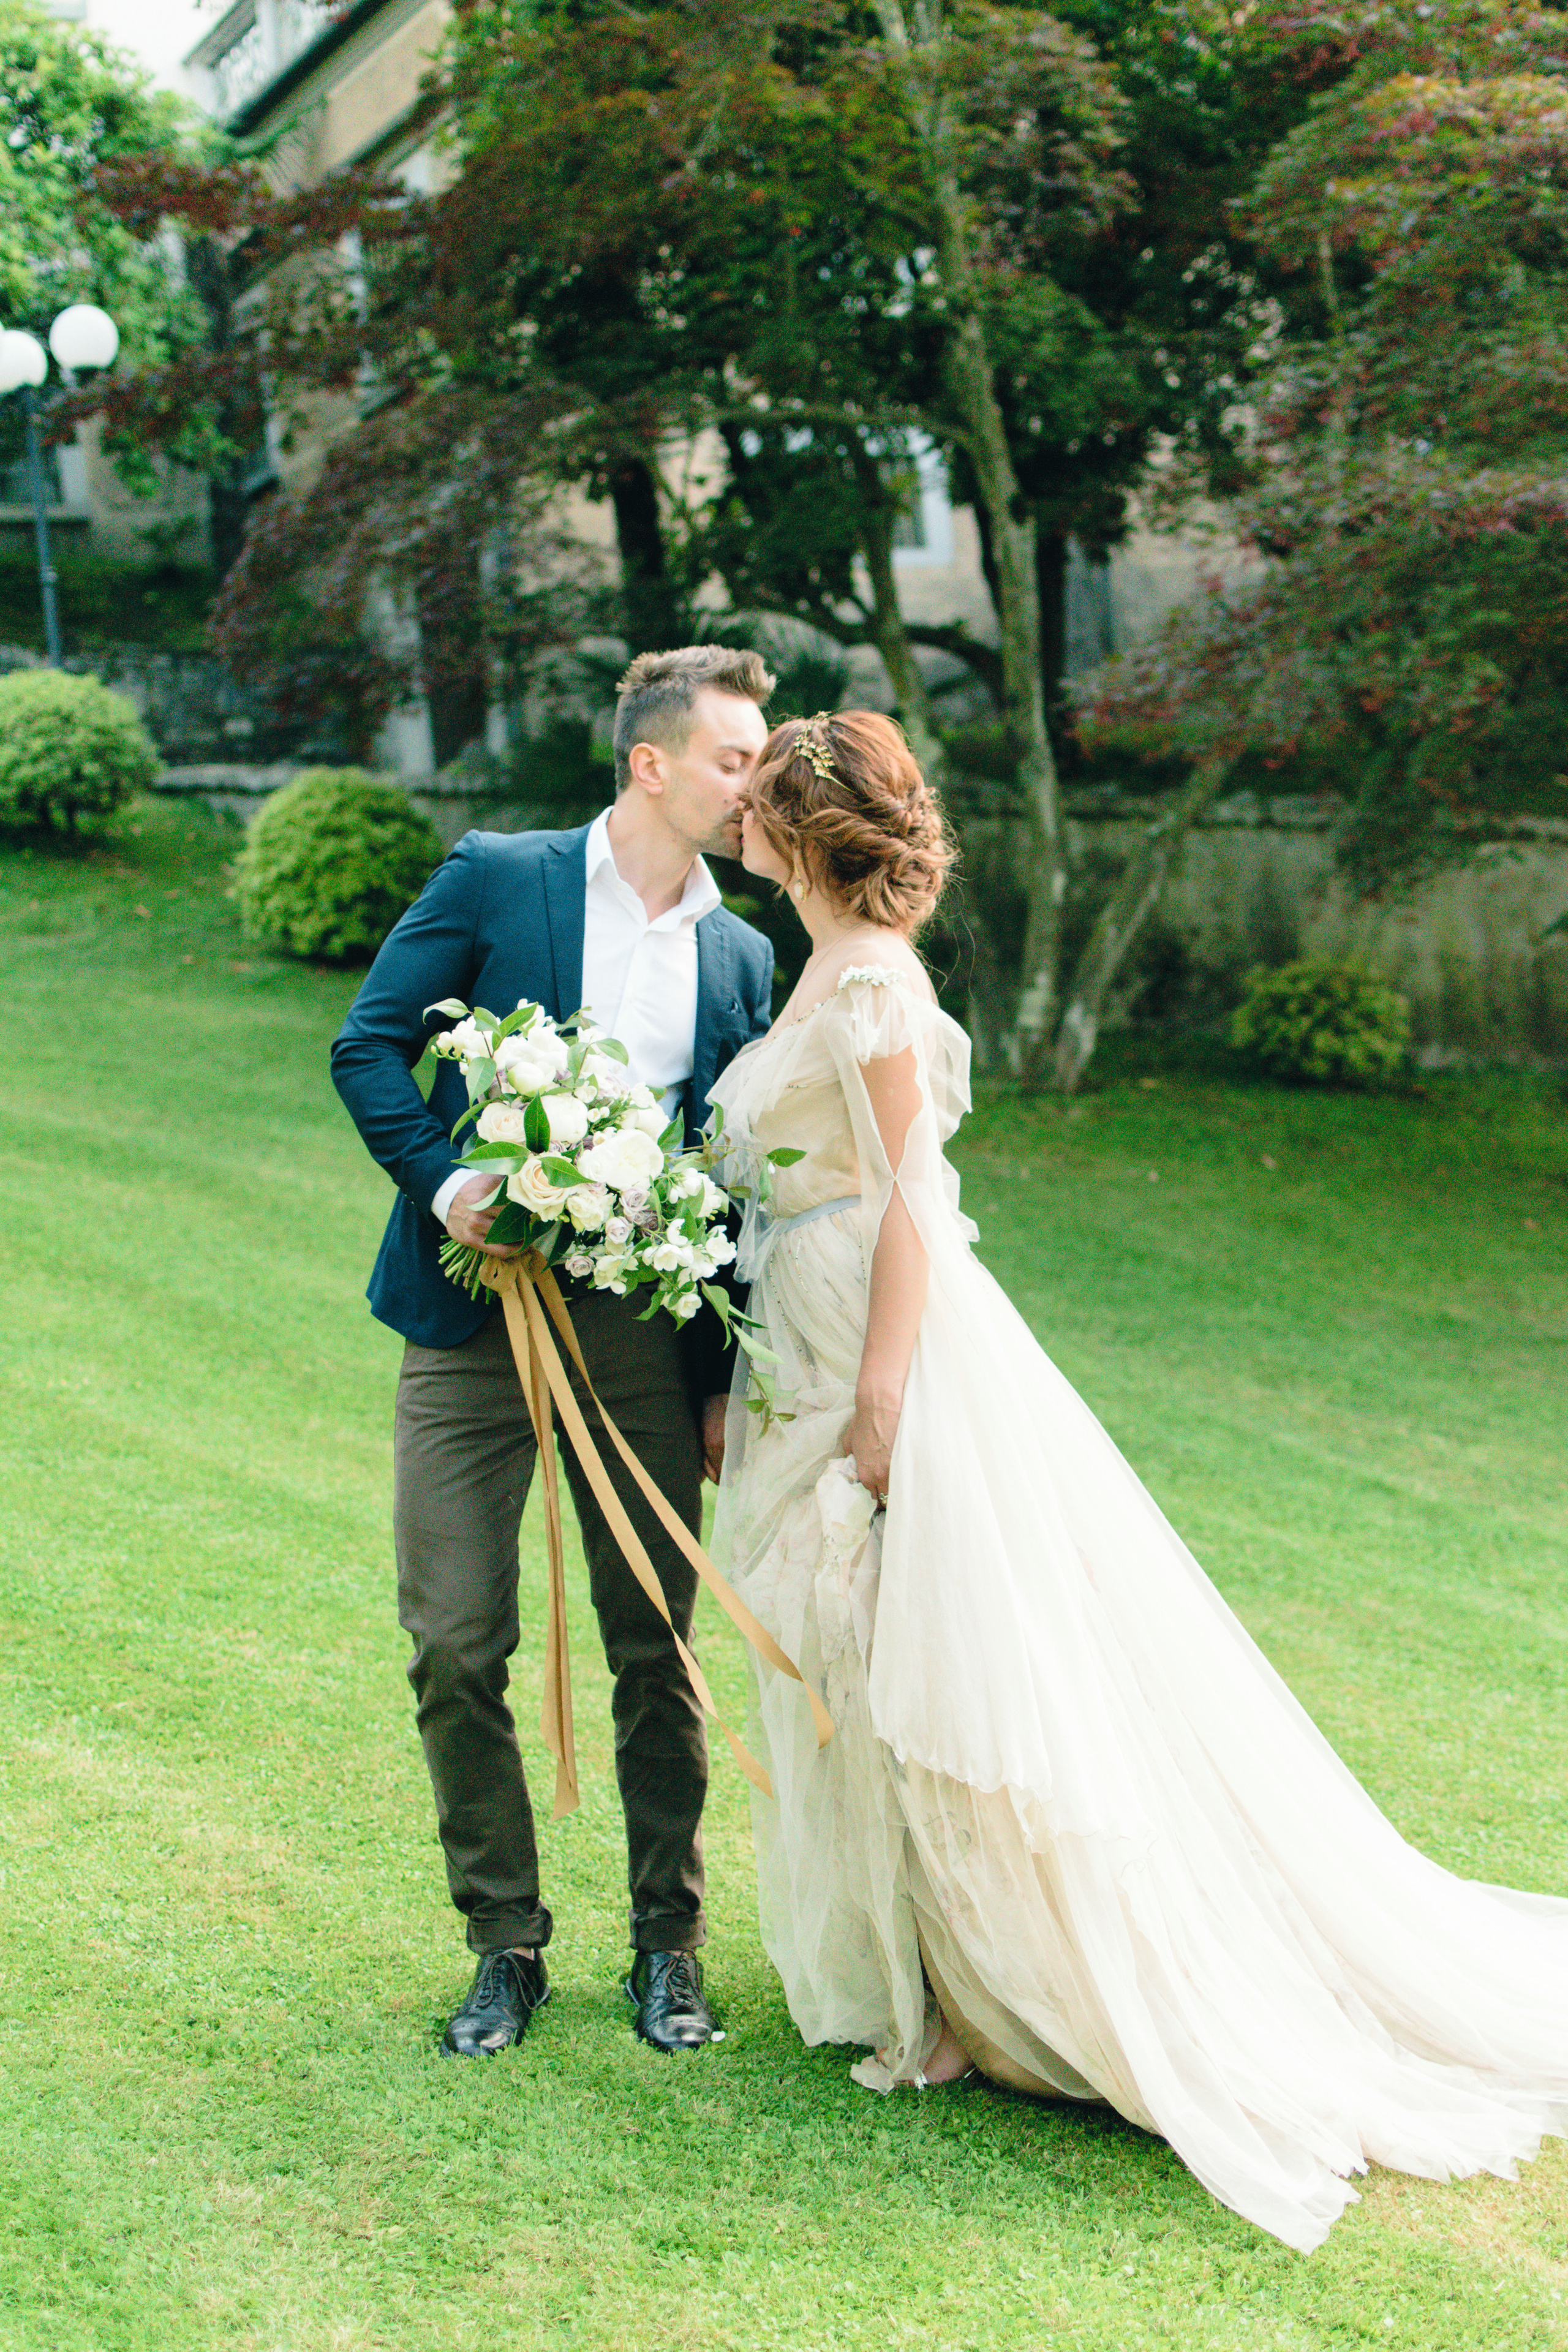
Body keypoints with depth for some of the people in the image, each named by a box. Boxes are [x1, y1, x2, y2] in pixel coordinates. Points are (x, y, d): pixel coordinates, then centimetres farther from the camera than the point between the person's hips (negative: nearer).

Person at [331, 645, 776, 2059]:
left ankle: (669, 1943, 23)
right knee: (455, 1644, -1)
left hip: (644, 1328, 3)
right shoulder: (495, 879, 1)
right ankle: (506, 1945, 16)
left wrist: (730, 1383, 9)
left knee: (656, 1648, 7)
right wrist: (445, 1178, -18)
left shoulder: (740, 956, 11)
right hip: (476, 1312, -2)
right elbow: (369, 1044, -2)